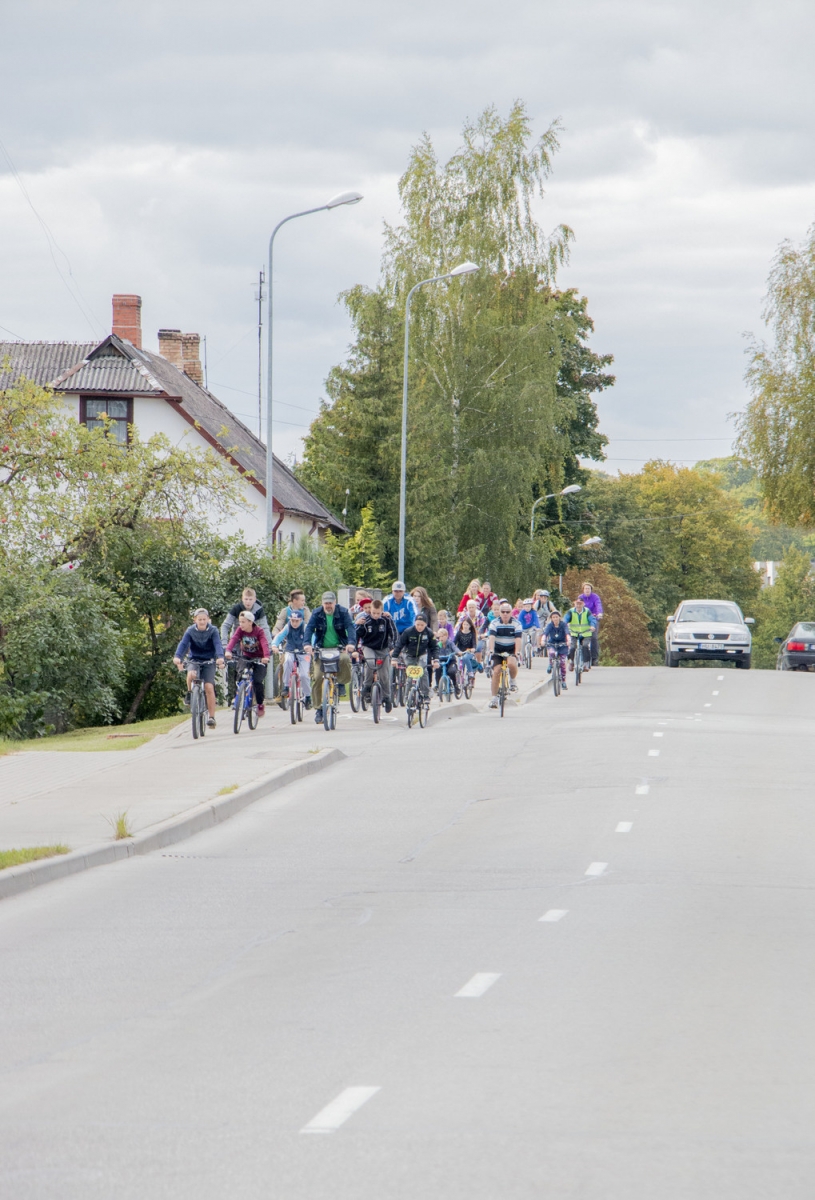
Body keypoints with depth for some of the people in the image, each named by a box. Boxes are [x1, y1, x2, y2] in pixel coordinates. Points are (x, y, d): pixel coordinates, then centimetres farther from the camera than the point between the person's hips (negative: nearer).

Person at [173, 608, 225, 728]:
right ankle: (190, 694, -4)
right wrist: (177, 657, -39)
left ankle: (211, 717, -7)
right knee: (191, 675, -33)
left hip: (209, 662, -1)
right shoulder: (190, 631, -6)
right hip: (194, 660, 1)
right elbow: (183, 644, -20)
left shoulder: (213, 631, -8)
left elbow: (218, 644, -22)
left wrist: (220, 657, -43)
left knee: (209, 687, -15)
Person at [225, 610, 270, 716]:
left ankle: (260, 705, 2)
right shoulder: (240, 630, -10)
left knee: (257, 681, -18)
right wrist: (228, 651, -48)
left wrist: (266, 656, -50)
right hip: (246, 657, 3)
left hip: (259, 659, -3)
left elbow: (264, 644, -31)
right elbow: (233, 639, -28)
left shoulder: (259, 631, -17)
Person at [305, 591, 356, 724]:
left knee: (345, 659, -35)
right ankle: (318, 707, 2)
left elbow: (350, 627, -14)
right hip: (321, 649, 1)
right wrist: (307, 643, -31)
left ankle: (341, 681, -4)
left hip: (340, 648, -1)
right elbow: (309, 628, -12)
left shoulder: (343, 612, -3)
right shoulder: (317, 614, -1)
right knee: (318, 678, -10)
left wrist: (351, 643, -33)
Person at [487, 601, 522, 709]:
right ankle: (494, 698, -5)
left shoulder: (516, 624, -10)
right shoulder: (495, 623, -10)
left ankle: (513, 681, -2)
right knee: (496, 672, -13)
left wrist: (516, 653, -35)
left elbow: (518, 639, -21)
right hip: (498, 650, 1)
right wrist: (491, 650, -39)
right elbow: (492, 637, -22)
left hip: (511, 650, -1)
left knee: (512, 664, -32)